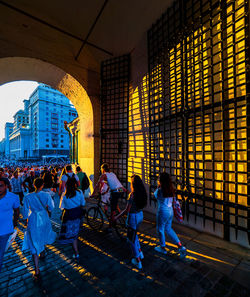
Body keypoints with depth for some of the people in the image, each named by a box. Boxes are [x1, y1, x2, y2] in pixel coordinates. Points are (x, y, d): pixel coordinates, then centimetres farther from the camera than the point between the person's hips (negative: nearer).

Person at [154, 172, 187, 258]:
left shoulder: (160, 190, -25)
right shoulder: (171, 189, -3)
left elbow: (155, 195, -2)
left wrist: (158, 186, -2)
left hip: (163, 212, -7)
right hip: (170, 211, 7)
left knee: (160, 230, 16)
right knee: (168, 229, 24)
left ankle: (162, 248, 35)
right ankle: (180, 246, 22)